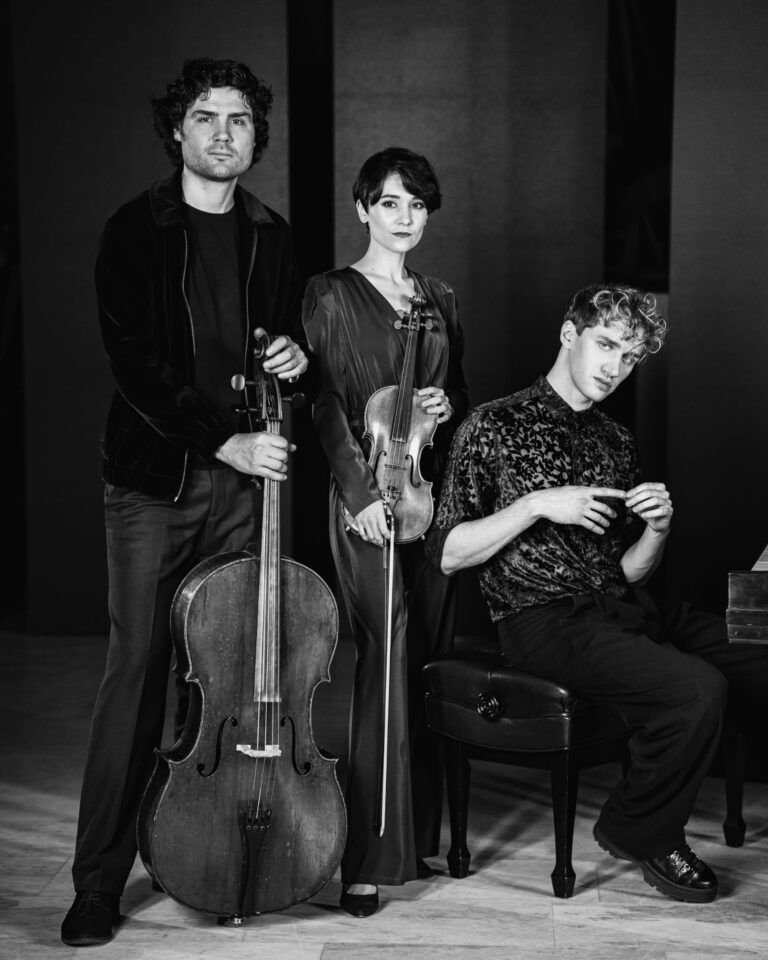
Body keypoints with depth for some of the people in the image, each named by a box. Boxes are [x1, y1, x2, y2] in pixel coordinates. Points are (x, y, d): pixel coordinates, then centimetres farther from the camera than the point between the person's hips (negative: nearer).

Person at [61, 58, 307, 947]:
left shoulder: (270, 238, 13)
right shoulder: (135, 232, -1)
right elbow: (135, 362, -10)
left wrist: (294, 357, -1)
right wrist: (222, 438, -20)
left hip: (244, 475, 4)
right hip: (155, 479, -3)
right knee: (139, 667, -4)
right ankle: (100, 880, 4)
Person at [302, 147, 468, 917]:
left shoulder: (440, 300, 18)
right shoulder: (332, 295, 3)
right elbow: (328, 405, -5)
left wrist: (447, 407, 1)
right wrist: (362, 491, -15)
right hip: (367, 494, -5)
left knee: (428, 658, 3)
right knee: (388, 650, -15)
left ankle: (419, 835, 14)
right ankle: (368, 857, -10)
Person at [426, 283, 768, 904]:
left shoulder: (617, 443, 19)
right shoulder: (496, 426, 0)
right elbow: (446, 555, -4)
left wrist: (658, 529, -2)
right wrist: (536, 505, -13)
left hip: (621, 608, 6)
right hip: (543, 619, -6)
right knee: (696, 688, -27)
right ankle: (641, 832, -2)